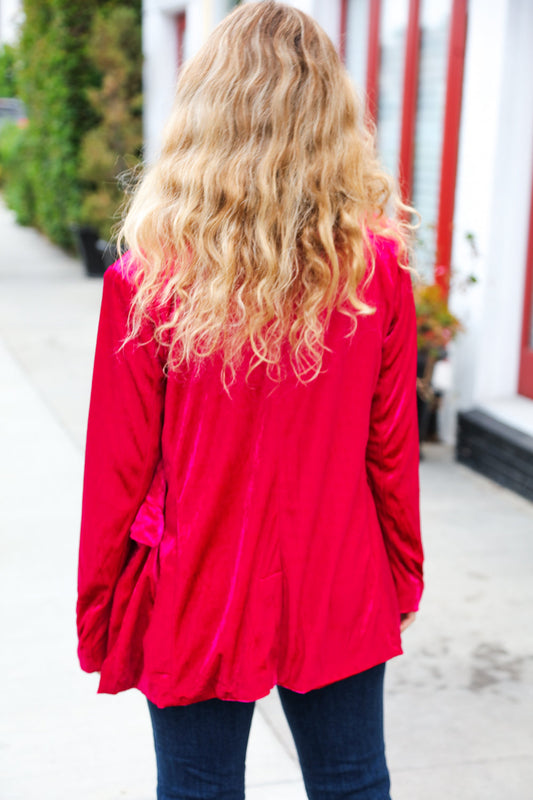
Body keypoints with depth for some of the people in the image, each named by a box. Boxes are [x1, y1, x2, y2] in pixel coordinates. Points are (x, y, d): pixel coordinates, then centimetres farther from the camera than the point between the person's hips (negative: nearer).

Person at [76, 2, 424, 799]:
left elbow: (120, 470, -10)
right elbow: (392, 447, -3)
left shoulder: (149, 279, -17)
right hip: (342, 601, 2)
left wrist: (98, 618, 4)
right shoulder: (379, 269, -11)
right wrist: (403, 578, 13)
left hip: (198, 607, -1)